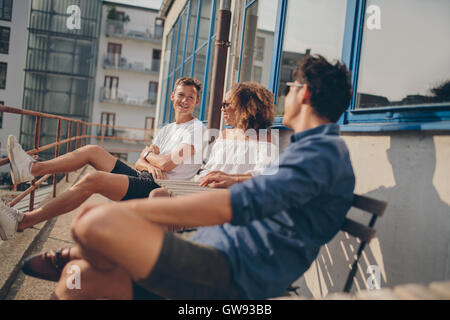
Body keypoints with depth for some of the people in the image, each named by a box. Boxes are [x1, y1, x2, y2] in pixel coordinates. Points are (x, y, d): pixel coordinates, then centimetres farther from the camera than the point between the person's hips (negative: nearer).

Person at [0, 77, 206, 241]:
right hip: (143, 178, 9)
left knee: (93, 179, -26)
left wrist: (147, 155, 5)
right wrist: (152, 166, -10)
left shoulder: (196, 129, -3)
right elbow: (139, 163, 15)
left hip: (157, 189, -9)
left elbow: (167, 164, -17)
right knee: (93, 151, 3)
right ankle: (31, 168, 3)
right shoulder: (167, 129, 23)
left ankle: (21, 222, -25)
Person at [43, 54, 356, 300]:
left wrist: (128, 209, -21)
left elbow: (240, 204, -23)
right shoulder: (313, 148, 25)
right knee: (76, 275, 4)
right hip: (215, 260, 10)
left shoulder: (322, 150, -10)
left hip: (234, 274, -10)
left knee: (97, 222, -28)